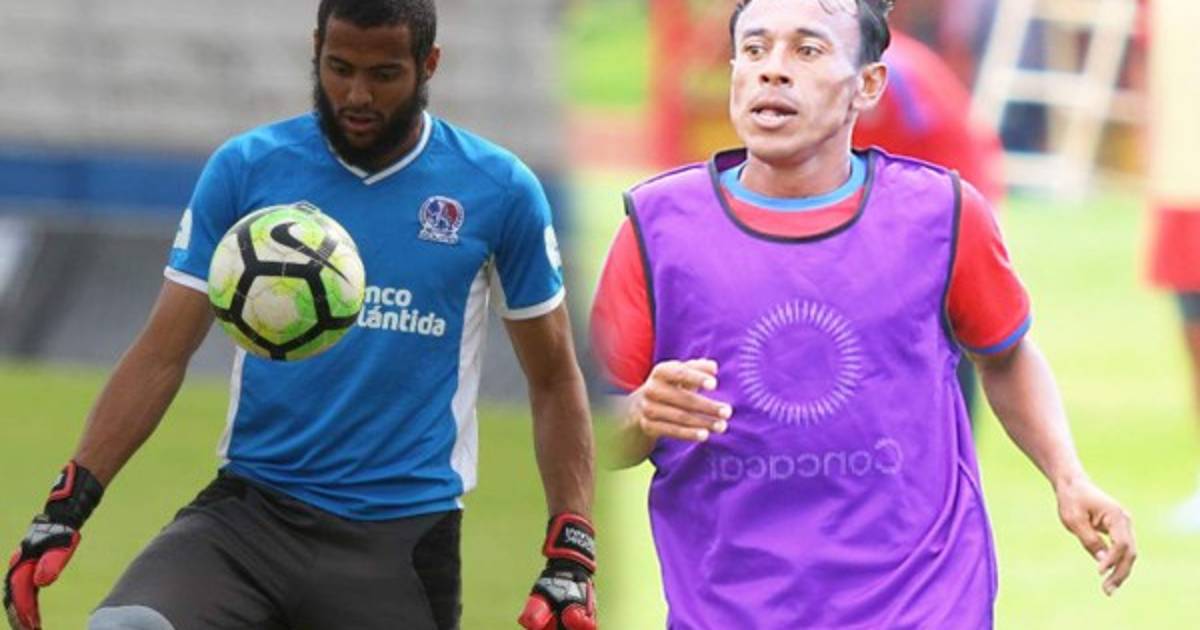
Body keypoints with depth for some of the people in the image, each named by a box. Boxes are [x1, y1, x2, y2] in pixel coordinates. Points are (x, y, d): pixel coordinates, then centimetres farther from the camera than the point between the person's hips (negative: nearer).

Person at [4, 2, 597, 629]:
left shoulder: (499, 190, 1)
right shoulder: (245, 169, 2)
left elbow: (554, 382, 9)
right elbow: (161, 355, 5)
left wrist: (572, 556, 0)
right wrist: (66, 506, -4)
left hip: (404, 542, 0)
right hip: (248, 511, 1)